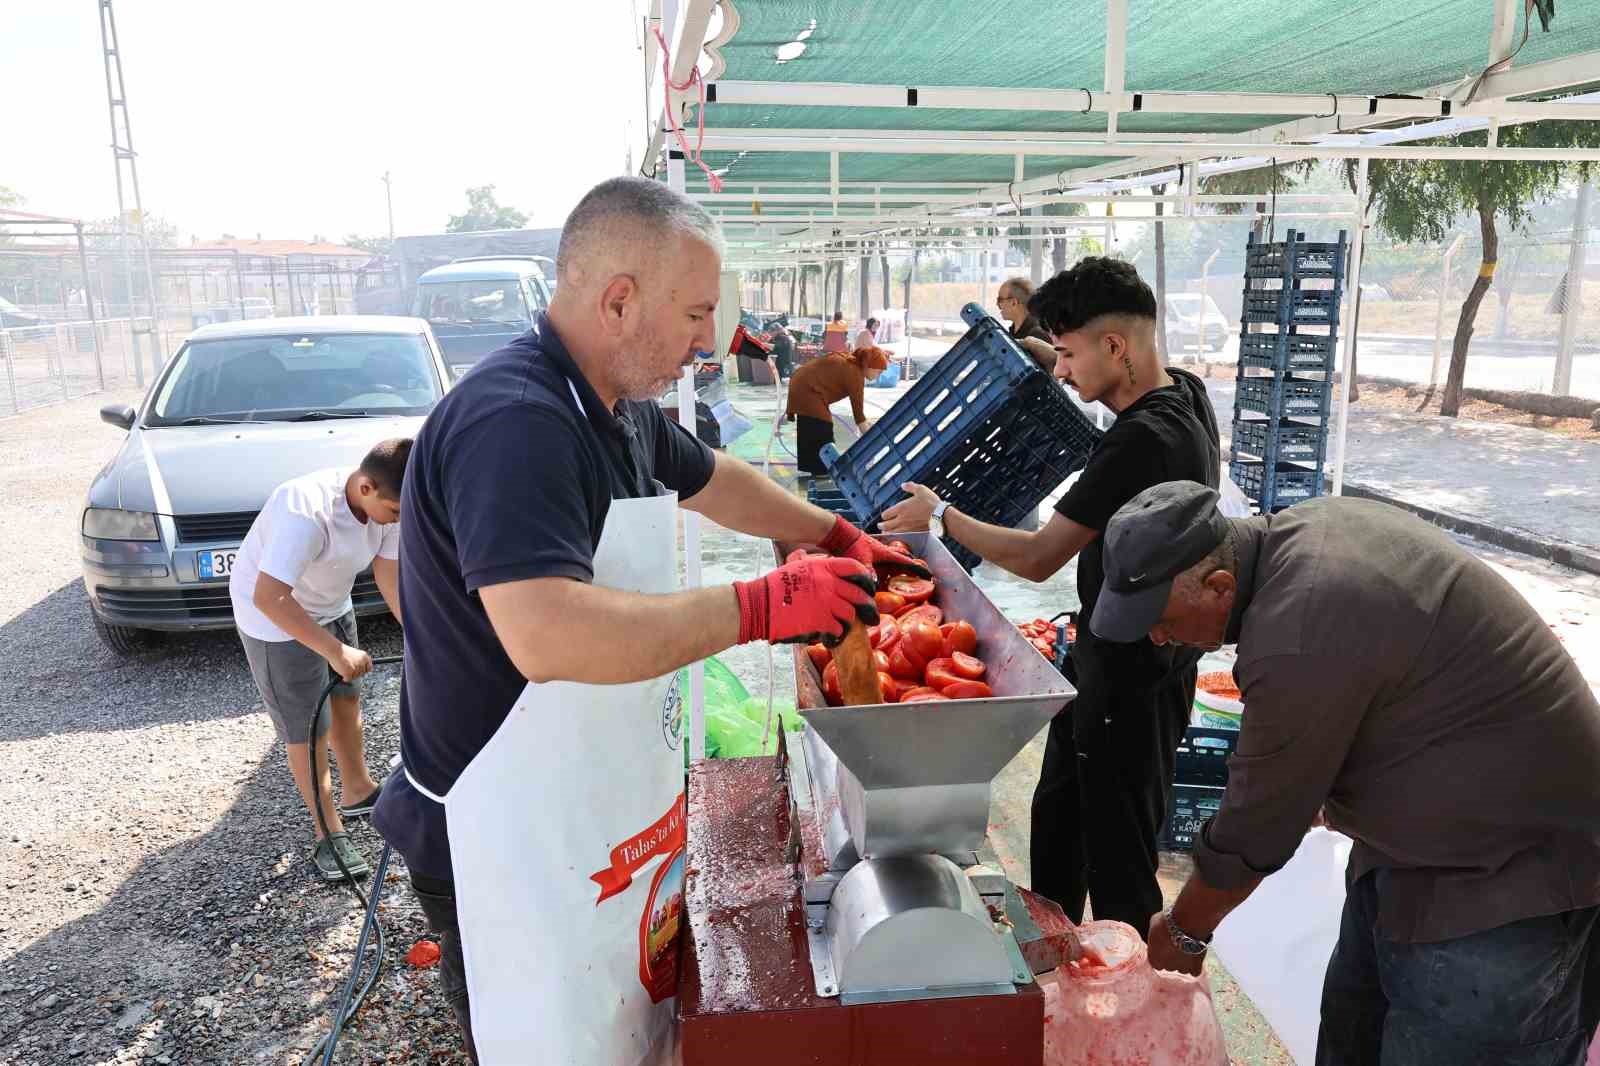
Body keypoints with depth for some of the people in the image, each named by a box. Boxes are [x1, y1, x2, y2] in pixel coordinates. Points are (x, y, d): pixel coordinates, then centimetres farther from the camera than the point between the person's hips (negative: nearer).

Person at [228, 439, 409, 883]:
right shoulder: (307, 511, -40)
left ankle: (357, 790, 43)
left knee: (345, 697, 22)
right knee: (306, 729, -1)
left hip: (331, 607, 8)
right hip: (275, 618, -7)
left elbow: (390, 577, -9)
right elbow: (269, 597, -43)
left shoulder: (388, 505, -18)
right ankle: (330, 834, 13)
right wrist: (336, 651, -43)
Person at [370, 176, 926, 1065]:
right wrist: (763, 607, -31)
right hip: (513, 847, -9)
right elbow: (549, 635, -38)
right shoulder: (512, 421, -26)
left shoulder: (619, 408, 5)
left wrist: (838, 538, 22)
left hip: (607, 816, 9)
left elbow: (711, 479, 25)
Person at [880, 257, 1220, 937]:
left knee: (1117, 859, 5)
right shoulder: (1186, 393, -1)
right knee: (1058, 817, 24)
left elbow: (1036, 559, -24)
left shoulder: (1141, 440, -29)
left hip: (1131, 679, -10)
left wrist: (940, 516, -9)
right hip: (1105, 657, 10)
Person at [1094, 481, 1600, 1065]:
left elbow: (1255, 826, -20)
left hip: (1507, 865, -10)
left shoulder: (1299, 638, -33)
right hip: (1418, 832, 10)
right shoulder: (1304, 528, -4)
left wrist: (1185, 930, -3)